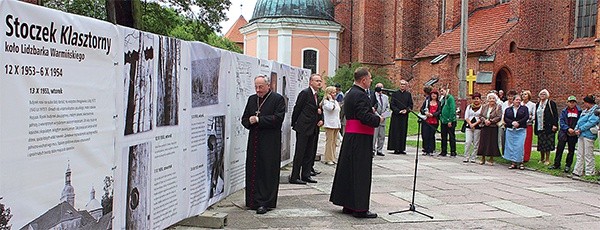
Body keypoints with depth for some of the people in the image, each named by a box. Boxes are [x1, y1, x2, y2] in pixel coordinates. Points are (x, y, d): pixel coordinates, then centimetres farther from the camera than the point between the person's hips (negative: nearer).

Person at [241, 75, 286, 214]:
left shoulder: (278, 99, -3)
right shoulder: (252, 99, 16)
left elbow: (278, 118, -14)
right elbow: (244, 119, 16)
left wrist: (258, 119, -13)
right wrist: (250, 122, -8)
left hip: (270, 143, -5)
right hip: (254, 142, 6)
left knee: (267, 172, -2)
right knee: (252, 172, 7)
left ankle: (264, 203, 4)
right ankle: (254, 201, 16)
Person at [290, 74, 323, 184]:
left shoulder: (317, 95, 14)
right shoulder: (305, 93, -10)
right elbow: (297, 109, -8)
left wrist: (321, 119, 1)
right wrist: (294, 124, -3)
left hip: (313, 129, 8)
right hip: (303, 128, -8)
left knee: (309, 153, 11)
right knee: (300, 153, -5)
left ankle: (306, 175, 18)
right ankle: (294, 177, -1)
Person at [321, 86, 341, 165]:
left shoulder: (336, 102, 18)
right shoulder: (325, 101, -6)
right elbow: (330, 108, -25)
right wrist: (330, 99, -14)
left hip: (336, 125, 8)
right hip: (329, 125, -8)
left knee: (334, 142, 9)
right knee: (329, 141, -6)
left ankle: (333, 158, 14)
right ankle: (328, 159, -2)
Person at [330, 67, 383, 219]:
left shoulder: (350, 93, 14)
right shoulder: (360, 95, -17)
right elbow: (365, 117, -24)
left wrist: (371, 112, 10)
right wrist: (379, 119, -9)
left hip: (350, 137, 10)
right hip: (360, 139, -10)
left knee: (348, 170, 14)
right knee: (360, 173, -3)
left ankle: (348, 205, 23)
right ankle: (360, 209, 3)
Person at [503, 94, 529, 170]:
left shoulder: (524, 108, 10)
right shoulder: (508, 109, 13)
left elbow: (526, 117, -3)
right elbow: (505, 118, 2)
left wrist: (518, 122, -13)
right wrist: (512, 122, -14)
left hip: (521, 130, -2)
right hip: (510, 130, 2)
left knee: (520, 146, -8)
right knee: (511, 146, 0)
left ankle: (520, 162, -1)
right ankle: (513, 163, 5)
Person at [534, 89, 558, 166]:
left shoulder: (551, 103, -3)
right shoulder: (538, 104, 16)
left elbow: (555, 115, -7)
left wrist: (554, 125, -16)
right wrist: (536, 127, 14)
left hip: (548, 127, -6)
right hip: (540, 127, 6)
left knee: (547, 143, -3)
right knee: (541, 144, 8)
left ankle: (547, 159, 4)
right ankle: (542, 158, 18)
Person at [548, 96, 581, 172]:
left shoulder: (579, 111, 1)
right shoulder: (564, 111, 3)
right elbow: (561, 122, -2)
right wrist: (568, 129, -16)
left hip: (573, 134, 0)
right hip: (564, 133, 0)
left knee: (571, 150, 8)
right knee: (559, 149, 1)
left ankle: (568, 165, 19)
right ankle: (556, 164, 9)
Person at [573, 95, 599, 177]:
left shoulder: (595, 111, -9)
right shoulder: (585, 111, 18)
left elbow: (591, 122, -18)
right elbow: (580, 121, 19)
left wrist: (580, 129, -16)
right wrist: (576, 129, 1)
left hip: (588, 135, -8)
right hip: (581, 135, 8)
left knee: (588, 155, -2)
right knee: (580, 155, 8)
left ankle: (590, 173, 6)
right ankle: (577, 172, 11)